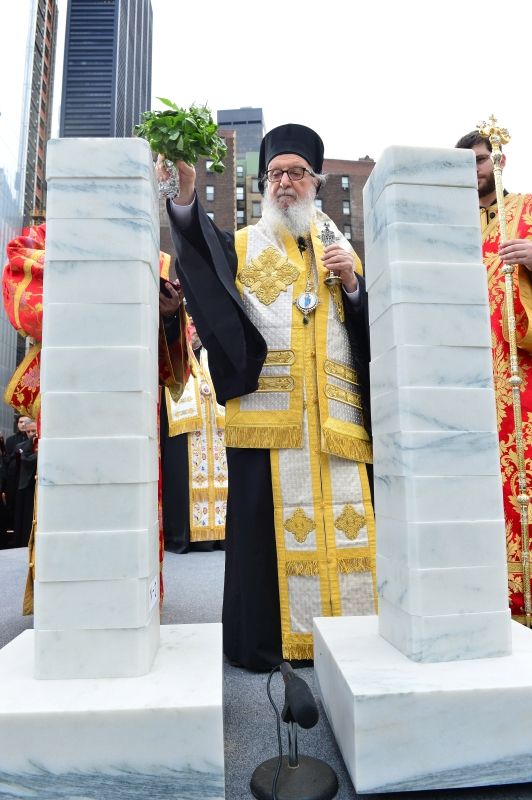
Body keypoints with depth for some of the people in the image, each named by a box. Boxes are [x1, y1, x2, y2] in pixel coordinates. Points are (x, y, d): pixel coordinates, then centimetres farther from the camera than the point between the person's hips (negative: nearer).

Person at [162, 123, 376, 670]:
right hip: (265, 409, -2)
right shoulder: (241, 246, 14)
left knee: (342, 518, 2)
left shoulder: (339, 247, 22)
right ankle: (265, 640, 12)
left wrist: (352, 283, -3)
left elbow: (373, 327, 14)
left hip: (336, 414, 3)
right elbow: (199, 248, -9)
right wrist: (184, 197, -26)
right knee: (267, 519, -1)